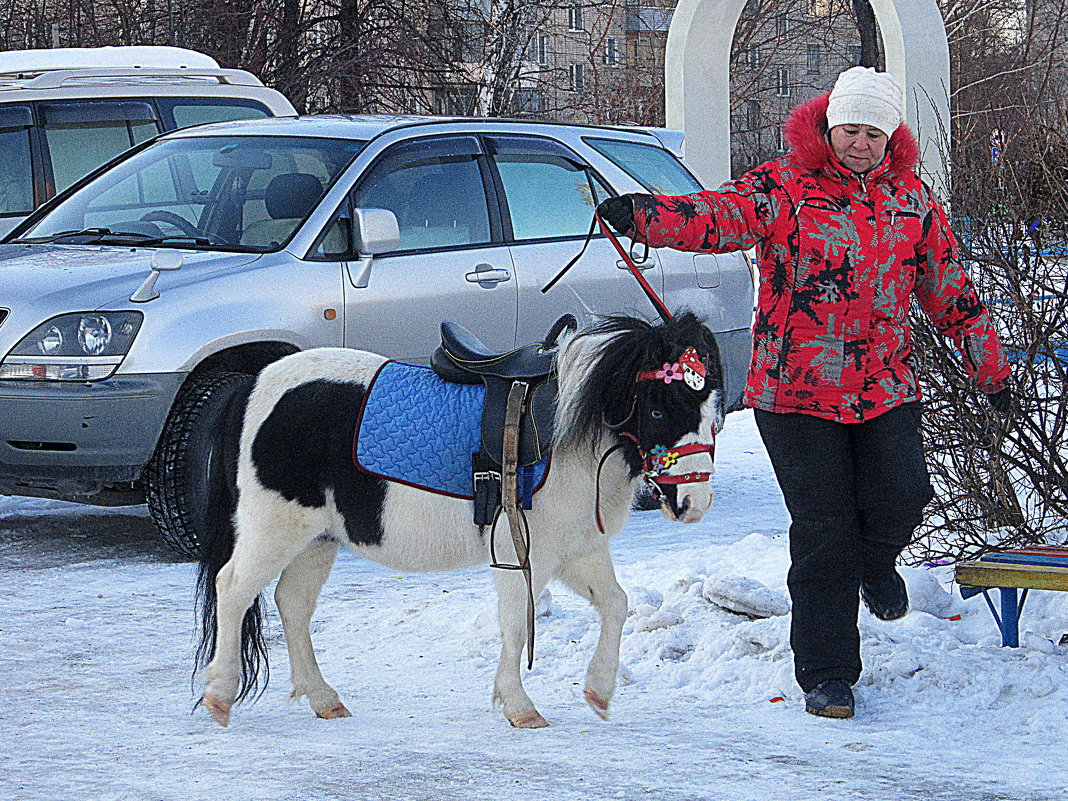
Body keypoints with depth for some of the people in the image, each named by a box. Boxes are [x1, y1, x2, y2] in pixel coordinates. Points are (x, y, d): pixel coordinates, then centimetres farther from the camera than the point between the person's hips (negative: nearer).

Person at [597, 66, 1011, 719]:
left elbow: (949, 290, 18)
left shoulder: (912, 199, 9)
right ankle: (827, 676, 10)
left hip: (886, 389, 3)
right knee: (823, 535, -2)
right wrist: (642, 216, -40)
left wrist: (991, 367, 21)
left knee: (900, 498, -15)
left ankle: (876, 564, 23)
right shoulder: (784, 188, -4)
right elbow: (716, 217, -21)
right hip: (797, 391, -3)